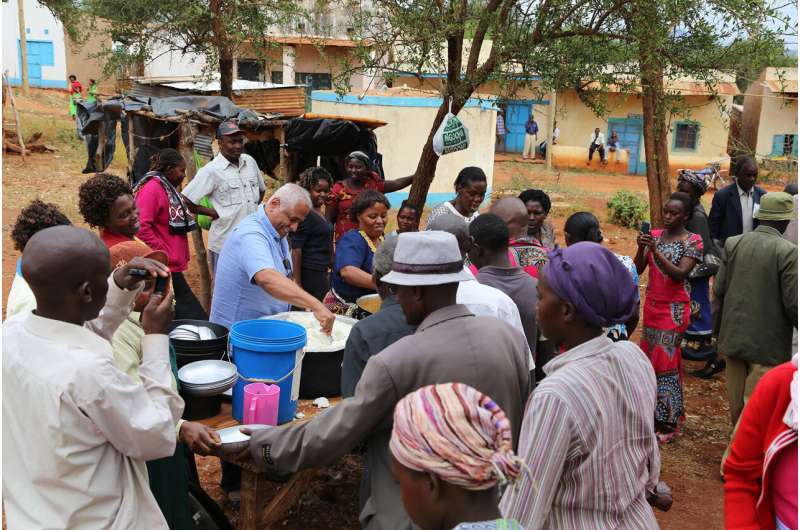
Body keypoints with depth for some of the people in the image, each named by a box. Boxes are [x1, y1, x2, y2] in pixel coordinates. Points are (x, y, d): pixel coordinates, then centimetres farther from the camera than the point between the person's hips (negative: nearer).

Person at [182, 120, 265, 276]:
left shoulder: (250, 162, 6)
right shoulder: (211, 170, -11)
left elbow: (261, 189, 24)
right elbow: (186, 201, -12)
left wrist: (254, 209, 11)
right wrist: (214, 213, -8)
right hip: (225, 244, -5)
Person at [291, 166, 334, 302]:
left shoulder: (321, 213, 14)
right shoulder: (306, 214, -14)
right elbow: (296, 250, -18)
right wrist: (297, 283, -21)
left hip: (321, 272, 9)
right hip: (310, 274, -9)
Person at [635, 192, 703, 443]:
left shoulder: (693, 241, -9)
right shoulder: (655, 235, 5)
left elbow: (680, 274, -19)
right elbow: (638, 270, -1)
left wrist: (656, 250, -26)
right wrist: (641, 248, -18)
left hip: (674, 308, -5)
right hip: (652, 304, 5)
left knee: (665, 361, -3)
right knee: (651, 358, 9)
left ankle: (668, 422, 7)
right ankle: (654, 412, 21)